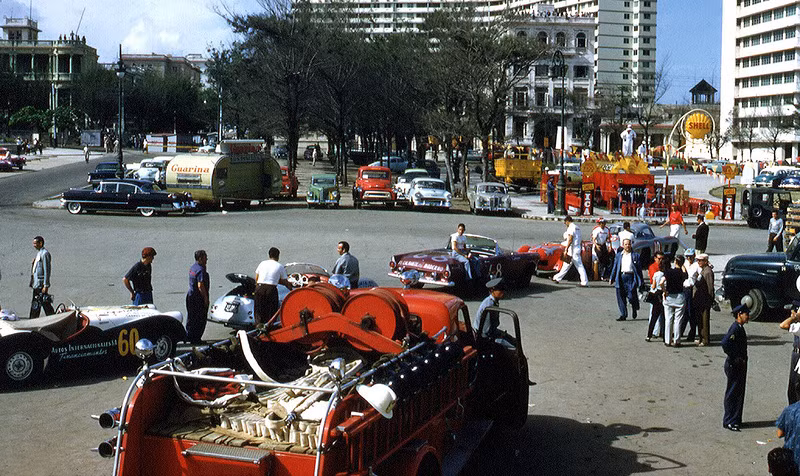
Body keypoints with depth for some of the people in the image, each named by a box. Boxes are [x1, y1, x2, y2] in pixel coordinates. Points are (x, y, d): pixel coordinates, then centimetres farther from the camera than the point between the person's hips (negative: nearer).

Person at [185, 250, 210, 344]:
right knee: (200, 319, -1)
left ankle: (189, 336, 25)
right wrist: (205, 298, -19)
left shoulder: (192, 268, 10)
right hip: (199, 298, -10)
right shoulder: (201, 270, -20)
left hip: (190, 295, 10)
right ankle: (195, 339, 2)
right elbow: (200, 286, -24)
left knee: (191, 317, 17)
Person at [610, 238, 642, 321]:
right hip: (620, 277, 3)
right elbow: (615, 267, 17)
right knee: (621, 298, 1)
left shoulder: (635, 255, 5)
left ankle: (634, 308, 25)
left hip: (630, 278, -3)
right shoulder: (619, 255, 14)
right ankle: (623, 315, 9)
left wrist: (640, 281, 0)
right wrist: (612, 278, 12)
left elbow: (639, 268, 4)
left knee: (631, 296, -7)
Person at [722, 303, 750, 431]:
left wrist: (742, 359, 13)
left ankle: (736, 420, 24)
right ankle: (729, 421, 3)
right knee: (733, 394, -3)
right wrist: (735, 358, -22)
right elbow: (725, 343, -31)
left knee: (739, 393, 15)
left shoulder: (740, 328, 11)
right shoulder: (735, 328, -19)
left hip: (740, 365, 10)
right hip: (734, 366, -10)